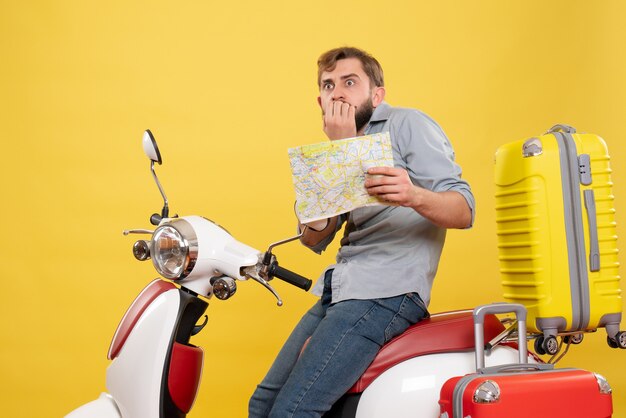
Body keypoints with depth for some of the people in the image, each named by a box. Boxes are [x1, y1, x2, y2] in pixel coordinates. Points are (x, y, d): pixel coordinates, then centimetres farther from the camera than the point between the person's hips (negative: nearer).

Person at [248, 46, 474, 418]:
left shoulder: (408, 124, -1)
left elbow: (464, 210, -11)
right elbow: (314, 239, 4)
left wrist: (414, 196, -33)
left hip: (387, 292, -8)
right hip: (339, 290, 8)